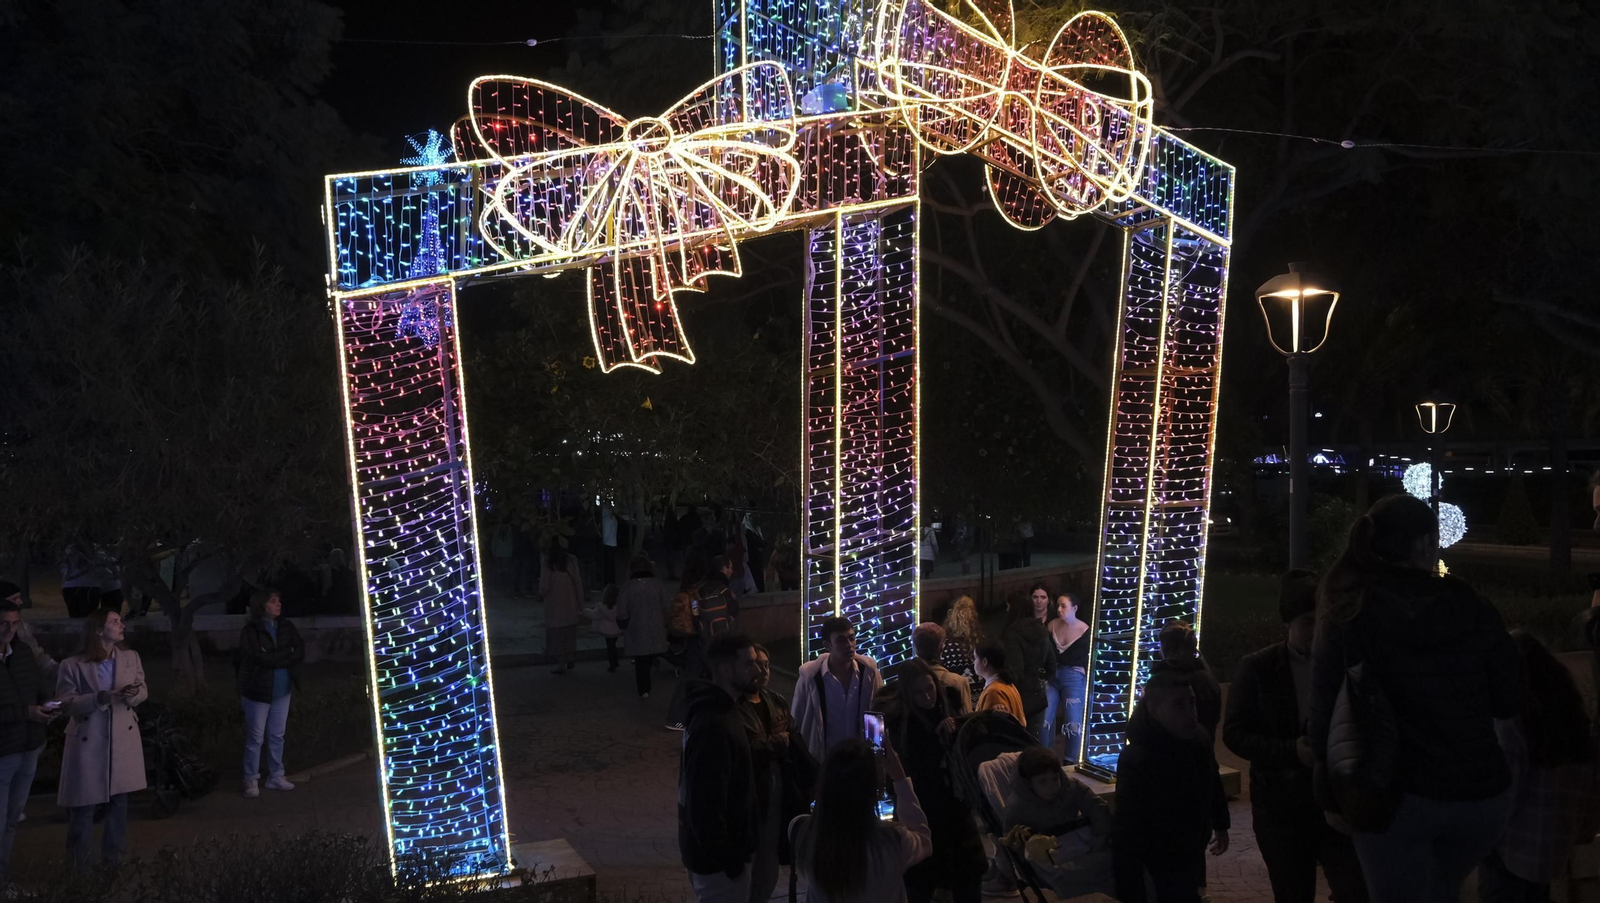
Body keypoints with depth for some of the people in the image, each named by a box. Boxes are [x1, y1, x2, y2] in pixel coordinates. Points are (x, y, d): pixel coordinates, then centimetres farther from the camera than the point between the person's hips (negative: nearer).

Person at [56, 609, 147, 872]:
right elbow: (65, 703, -11)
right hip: (88, 742, -4)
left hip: (123, 739, 4)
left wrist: (133, 693, -16)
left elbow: (143, 690, 8)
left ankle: (113, 856, 26)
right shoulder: (73, 665, -11)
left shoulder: (131, 657, 2)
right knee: (84, 804, 3)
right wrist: (100, 697, -25)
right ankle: (78, 863, 19)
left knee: (119, 801, 11)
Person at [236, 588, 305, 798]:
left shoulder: (287, 626, 5)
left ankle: (275, 777, 22)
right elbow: (259, 658, -20)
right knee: (255, 737, 1)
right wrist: (286, 654, -11)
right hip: (257, 690, -5)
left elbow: (300, 653, -3)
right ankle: (251, 780, 9)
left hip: (282, 690, 5)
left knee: (277, 736, 12)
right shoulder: (249, 631, -10)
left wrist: (273, 658, -13)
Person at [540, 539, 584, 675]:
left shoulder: (548, 561, -14)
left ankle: (562, 663, 7)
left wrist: (541, 594, 10)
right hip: (569, 602, 3)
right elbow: (578, 582, -4)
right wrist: (580, 601, 4)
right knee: (569, 631, 17)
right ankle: (570, 660, 24)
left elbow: (545, 584, -12)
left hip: (554, 603, -3)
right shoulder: (571, 560, -7)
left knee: (557, 633, 6)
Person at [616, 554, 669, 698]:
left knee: (641, 661, 9)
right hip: (656, 632, 1)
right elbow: (666, 608, -3)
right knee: (650, 659, 16)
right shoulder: (657, 585, -6)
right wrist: (665, 624, 13)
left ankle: (643, 690, 8)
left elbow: (622, 614, -8)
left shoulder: (627, 587, -10)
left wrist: (623, 625, 12)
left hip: (636, 632, -1)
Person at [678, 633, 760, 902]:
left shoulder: (716, 709, 7)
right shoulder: (714, 727, -27)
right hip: (717, 858, -10)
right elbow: (706, 805, -28)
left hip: (711, 849, 10)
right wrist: (728, 859, -21)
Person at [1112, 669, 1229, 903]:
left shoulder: (1198, 738, -9)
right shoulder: (1137, 759, -31)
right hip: (1160, 865, -8)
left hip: (1192, 853, 8)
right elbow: (1127, 834, -32)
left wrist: (1220, 825, 23)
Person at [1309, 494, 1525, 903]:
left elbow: (1326, 710, -7)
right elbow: (1511, 701, 6)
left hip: (1395, 795, -2)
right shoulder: (1473, 609, -2)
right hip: (1479, 794, 3)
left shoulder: (1348, 613, -7)